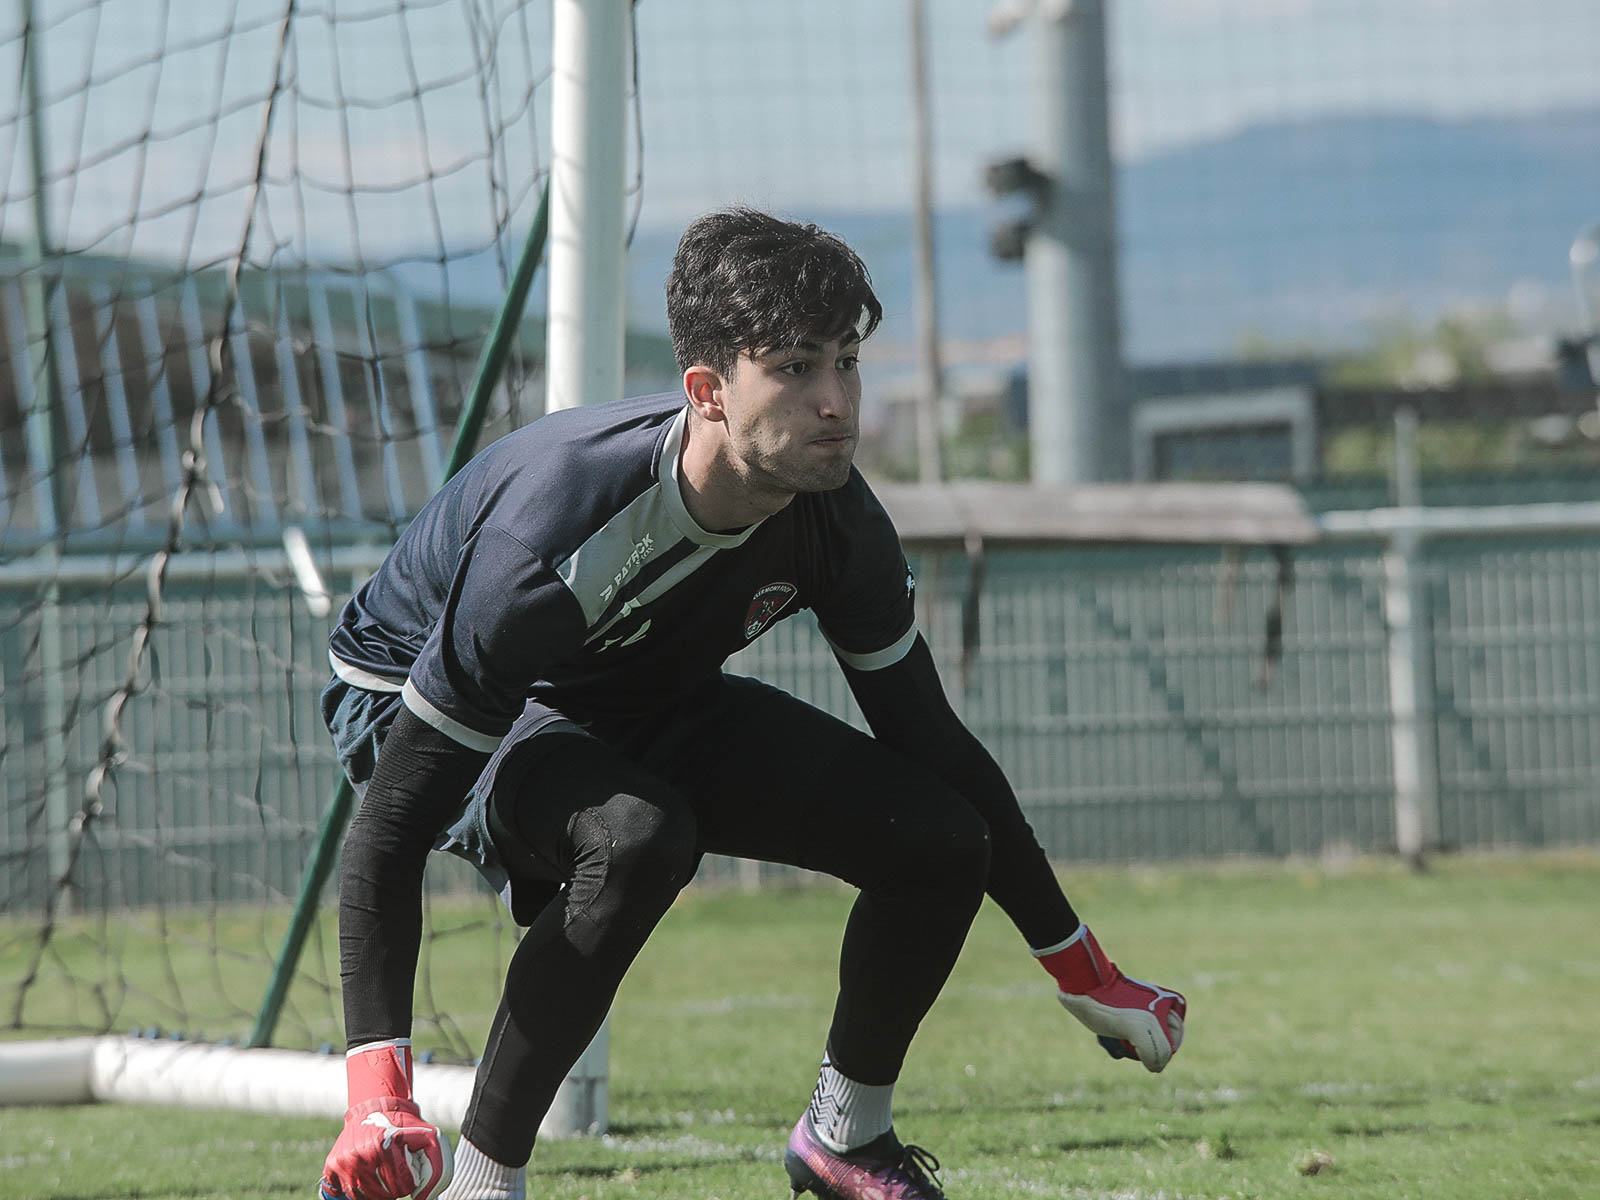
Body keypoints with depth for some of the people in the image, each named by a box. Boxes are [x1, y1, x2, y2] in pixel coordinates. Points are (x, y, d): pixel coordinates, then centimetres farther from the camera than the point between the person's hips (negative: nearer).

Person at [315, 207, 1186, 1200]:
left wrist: (1084, 972, 3)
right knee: (639, 835, -38)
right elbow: (391, 821, -38)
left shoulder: (835, 522, -20)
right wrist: (377, 1092, -48)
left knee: (940, 840, -7)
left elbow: (931, 742, -3)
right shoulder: (557, 535, -40)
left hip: (649, 706, 6)